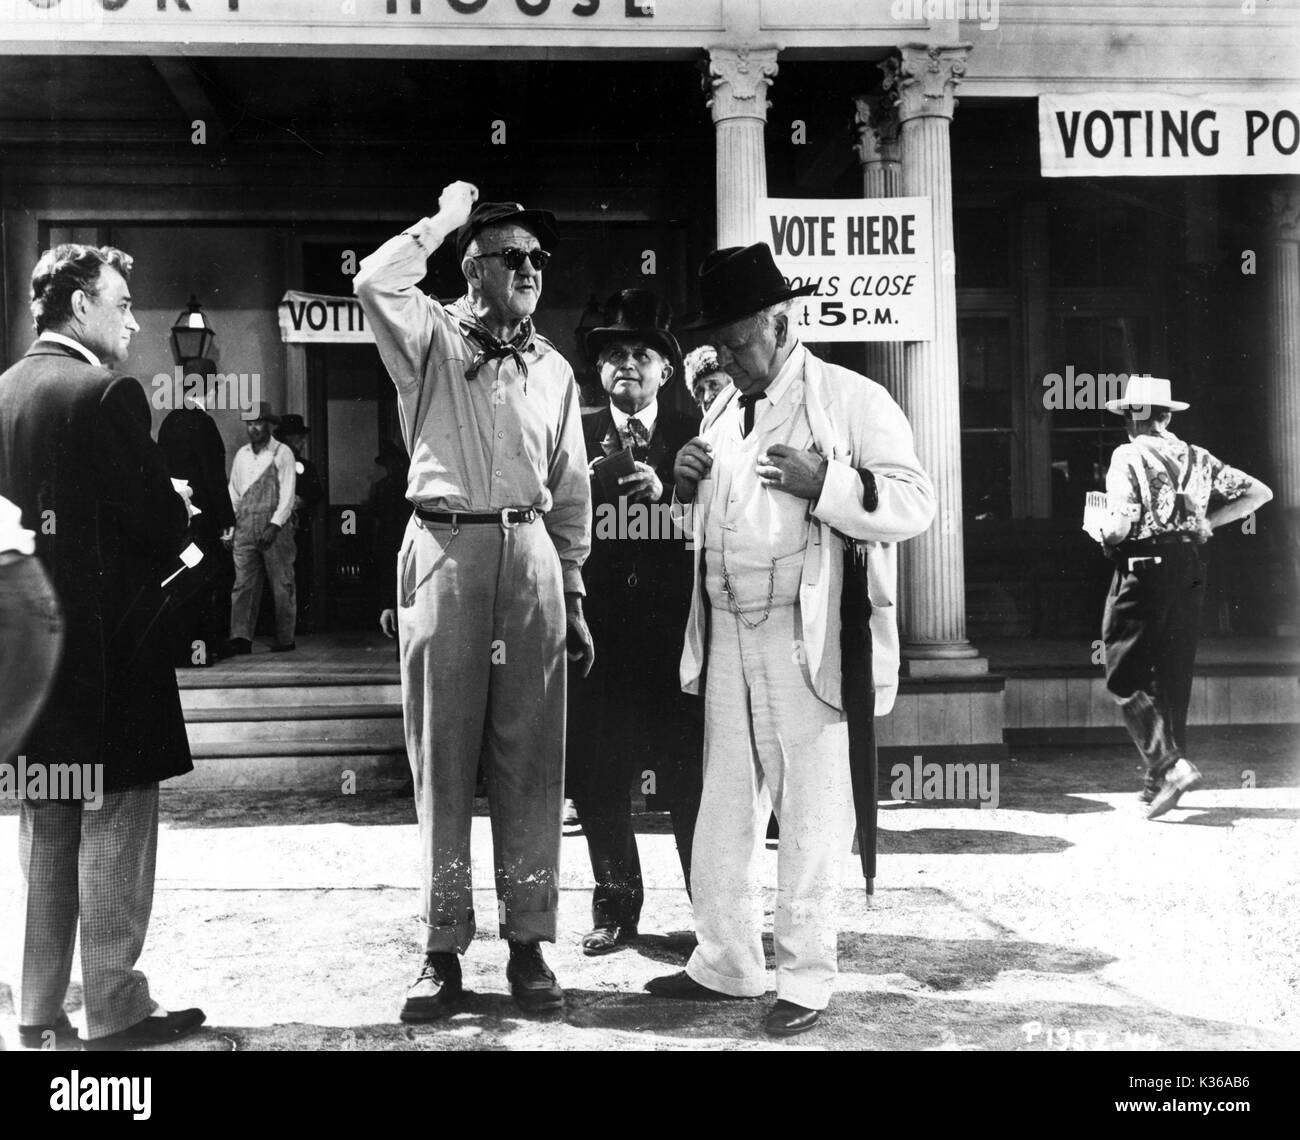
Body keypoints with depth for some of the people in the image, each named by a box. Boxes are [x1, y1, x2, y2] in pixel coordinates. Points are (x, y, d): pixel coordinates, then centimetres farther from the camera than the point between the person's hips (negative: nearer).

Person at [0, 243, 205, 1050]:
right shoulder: (106, 393, -14)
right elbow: (164, 522, -16)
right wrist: (180, 517, 6)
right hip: (108, 635, -8)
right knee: (114, 824, 1)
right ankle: (115, 1012, 9)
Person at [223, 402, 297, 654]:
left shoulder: (282, 452, 1)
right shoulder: (241, 454, 15)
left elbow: (288, 494, -5)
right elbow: (233, 492, 18)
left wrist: (274, 525, -14)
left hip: (275, 527, -4)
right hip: (245, 527, 4)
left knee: (282, 584, 0)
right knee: (243, 583, -4)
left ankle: (285, 639, 6)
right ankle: (240, 638, -7)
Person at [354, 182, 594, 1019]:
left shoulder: (553, 369, 15)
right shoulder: (432, 339, 4)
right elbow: (376, 284, -18)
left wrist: (575, 594, 13)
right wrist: (443, 221, -4)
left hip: (530, 555, 3)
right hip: (446, 550, -3)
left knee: (530, 759, 3)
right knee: (443, 756, 2)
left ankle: (529, 942, 12)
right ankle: (444, 949, 11)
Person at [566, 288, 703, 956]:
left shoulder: (694, 437, 7)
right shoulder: (577, 436, 9)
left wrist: (662, 489, -15)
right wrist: (593, 478, -15)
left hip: (676, 631, -1)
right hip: (598, 629, 2)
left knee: (691, 776, -1)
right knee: (597, 777, 7)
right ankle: (615, 906, 24)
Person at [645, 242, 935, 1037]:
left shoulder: (853, 401, -5)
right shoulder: (723, 411, 16)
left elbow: (917, 502, -12)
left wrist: (824, 482, -24)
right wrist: (688, 482, 6)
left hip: (808, 641, -7)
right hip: (728, 636, 7)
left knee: (811, 818, 2)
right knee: (724, 808, 13)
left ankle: (806, 980, 13)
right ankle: (726, 963, 26)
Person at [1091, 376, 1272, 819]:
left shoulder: (1128, 457, -8)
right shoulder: (1198, 458, 10)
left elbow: (1120, 527, -18)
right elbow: (1259, 492, 11)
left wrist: (1100, 534, 3)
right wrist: (1208, 521, 13)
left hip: (1142, 572, -6)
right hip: (1189, 574, 6)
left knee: (1127, 679, 0)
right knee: (1173, 677, 14)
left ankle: (1171, 763, -15)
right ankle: (1159, 781, 21)